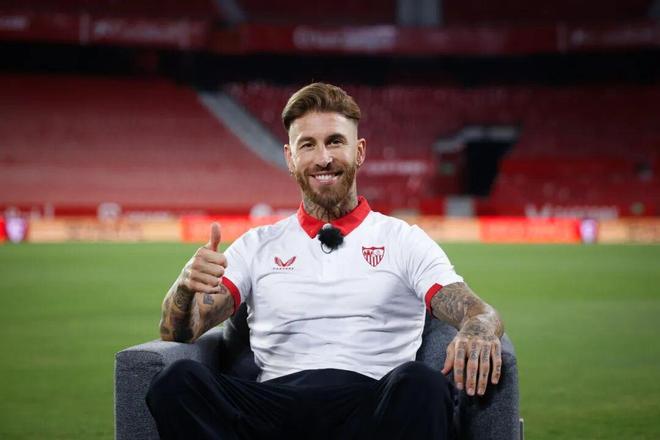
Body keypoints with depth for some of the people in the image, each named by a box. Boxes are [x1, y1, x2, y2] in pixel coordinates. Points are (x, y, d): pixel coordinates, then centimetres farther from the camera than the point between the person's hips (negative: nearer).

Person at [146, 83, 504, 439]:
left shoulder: (404, 241, 18)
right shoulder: (257, 246, 23)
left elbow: (480, 312, 6)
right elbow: (178, 332, 14)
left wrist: (478, 330, -21)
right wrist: (186, 285, -11)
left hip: (374, 408, -1)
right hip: (278, 403, 1)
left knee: (421, 384, -37)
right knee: (177, 381, -29)